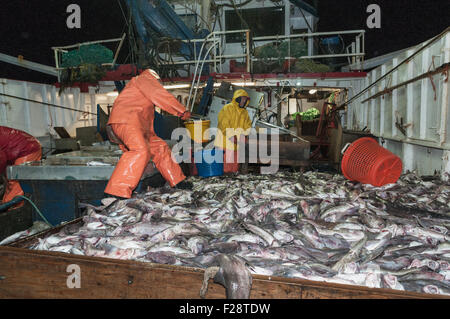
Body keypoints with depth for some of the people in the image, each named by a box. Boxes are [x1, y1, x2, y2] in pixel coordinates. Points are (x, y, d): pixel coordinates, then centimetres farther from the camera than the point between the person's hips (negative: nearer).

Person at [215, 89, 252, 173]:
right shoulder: (227, 108, -5)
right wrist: (232, 136, -18)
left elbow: (247, 125, 18)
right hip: (226, 142, -6)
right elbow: (223, 124, -13)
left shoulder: (244, 112, 16)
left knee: (234, 167, 9)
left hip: (237, 144, 6)